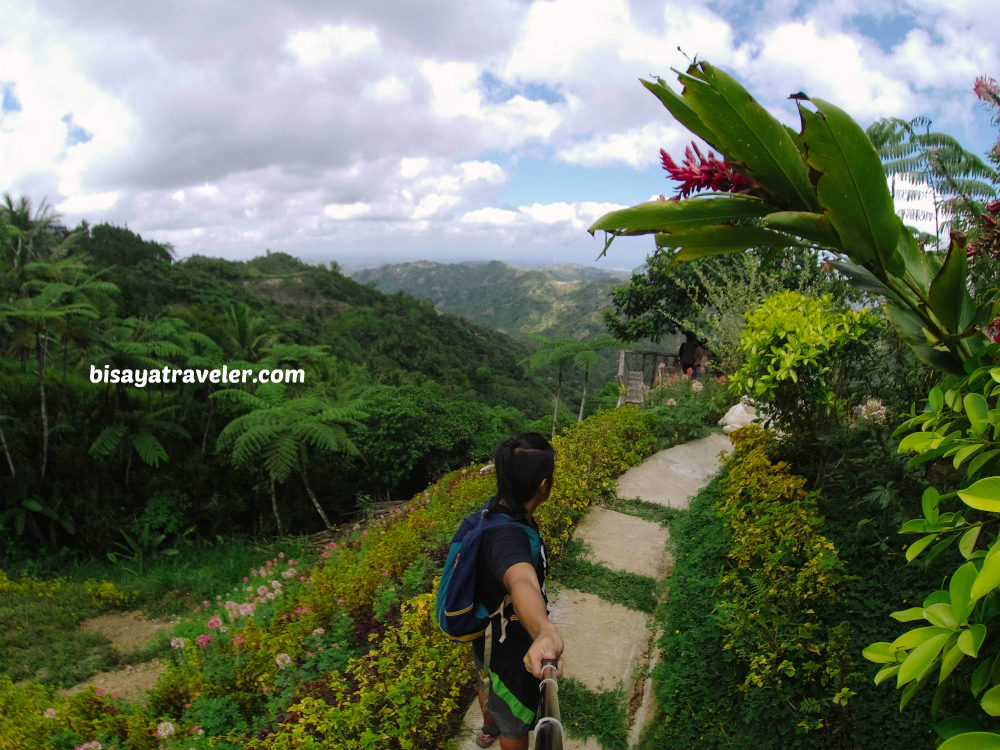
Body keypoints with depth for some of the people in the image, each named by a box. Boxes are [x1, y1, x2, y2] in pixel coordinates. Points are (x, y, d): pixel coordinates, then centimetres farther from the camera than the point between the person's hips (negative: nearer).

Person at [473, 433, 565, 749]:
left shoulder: (492, 509, -15)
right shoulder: (507, 536, -44)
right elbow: (522, 582, -66)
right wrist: (544, 631, -86)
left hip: (485, 636, 9)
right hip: (510, 652, -9)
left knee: (489, 684, 38)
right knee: (515, 722, 20)